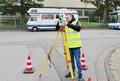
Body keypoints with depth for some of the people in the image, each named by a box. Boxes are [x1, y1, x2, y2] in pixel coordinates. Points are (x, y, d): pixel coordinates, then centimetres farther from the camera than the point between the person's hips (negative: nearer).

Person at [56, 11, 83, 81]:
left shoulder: (76, 22, -5)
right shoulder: (66, 24, 8)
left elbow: (78, 28, -27)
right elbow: (57, 29, 8)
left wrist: (68, 24, -33)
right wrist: (58, 23, -12)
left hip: (76, 46, -5)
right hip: (69, 46, 5)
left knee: (77, 60, -3)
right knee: (71, 60, 14)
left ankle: (80, 75, 4)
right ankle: (72, 72, 28)